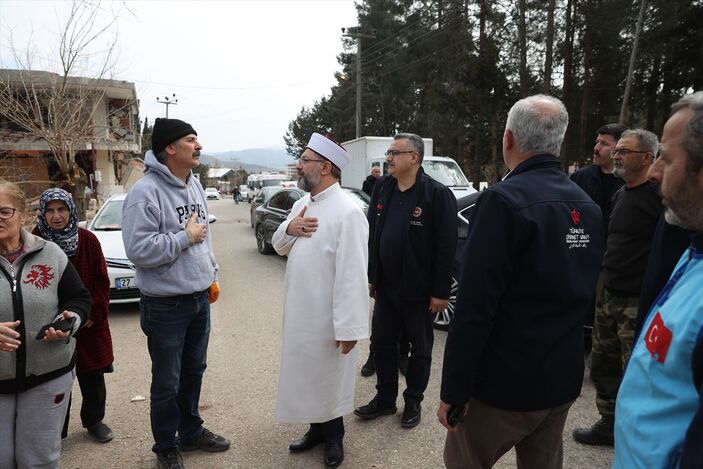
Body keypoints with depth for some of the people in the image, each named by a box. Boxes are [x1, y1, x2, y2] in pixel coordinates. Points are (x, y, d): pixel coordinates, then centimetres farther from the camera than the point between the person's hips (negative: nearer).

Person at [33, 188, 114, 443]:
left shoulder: (87, 240, -5)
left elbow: (102, 281, -2)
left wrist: (94, 314, -9)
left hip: (90, 324, 2)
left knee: (93, 375, 13)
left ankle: (94, 420, 33)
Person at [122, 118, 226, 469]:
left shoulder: (194, 185, 7)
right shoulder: (146, 192, -19)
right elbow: (139, 250, -25)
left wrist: (212, 276, 15)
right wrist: (185, 236, -19)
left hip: (200, 299, 7)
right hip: (166, 305, -7)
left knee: (194, 371, 21)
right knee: (167, 383, 10)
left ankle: (191, 431, 41)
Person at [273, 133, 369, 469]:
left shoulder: (347, 211, -20)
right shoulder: (302, 203, 8)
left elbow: (352, 274, -23)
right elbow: (279, 247, 16)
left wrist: (349, 326, -23)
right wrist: (288, 229, -7)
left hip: (327, 316, -7)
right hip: (298, 310, 8)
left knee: (328, 377, 12)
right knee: (306, 373, 20)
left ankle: (333, 436, 35)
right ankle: (317, 428, 41)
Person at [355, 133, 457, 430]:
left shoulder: (437, 194, -15)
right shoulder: (382, 188, 3)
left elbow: (446, 246, -16)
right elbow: (371, 235, 8)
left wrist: (441, 291, -16)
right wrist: (370, 277, 8)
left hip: (419, 291, -5)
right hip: (385, 286, 6)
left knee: (420, 349, 13)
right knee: (382, 343, 15)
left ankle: (413, 401, 32)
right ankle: (385, 398, 34)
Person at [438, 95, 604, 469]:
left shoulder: (504, 200, -21)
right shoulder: (589, 207, 3)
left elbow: (475, 307, -24)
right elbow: (583, 292, 12)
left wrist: (453, 390, -16)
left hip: (503, 382, -7)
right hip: (563, 380, 7)